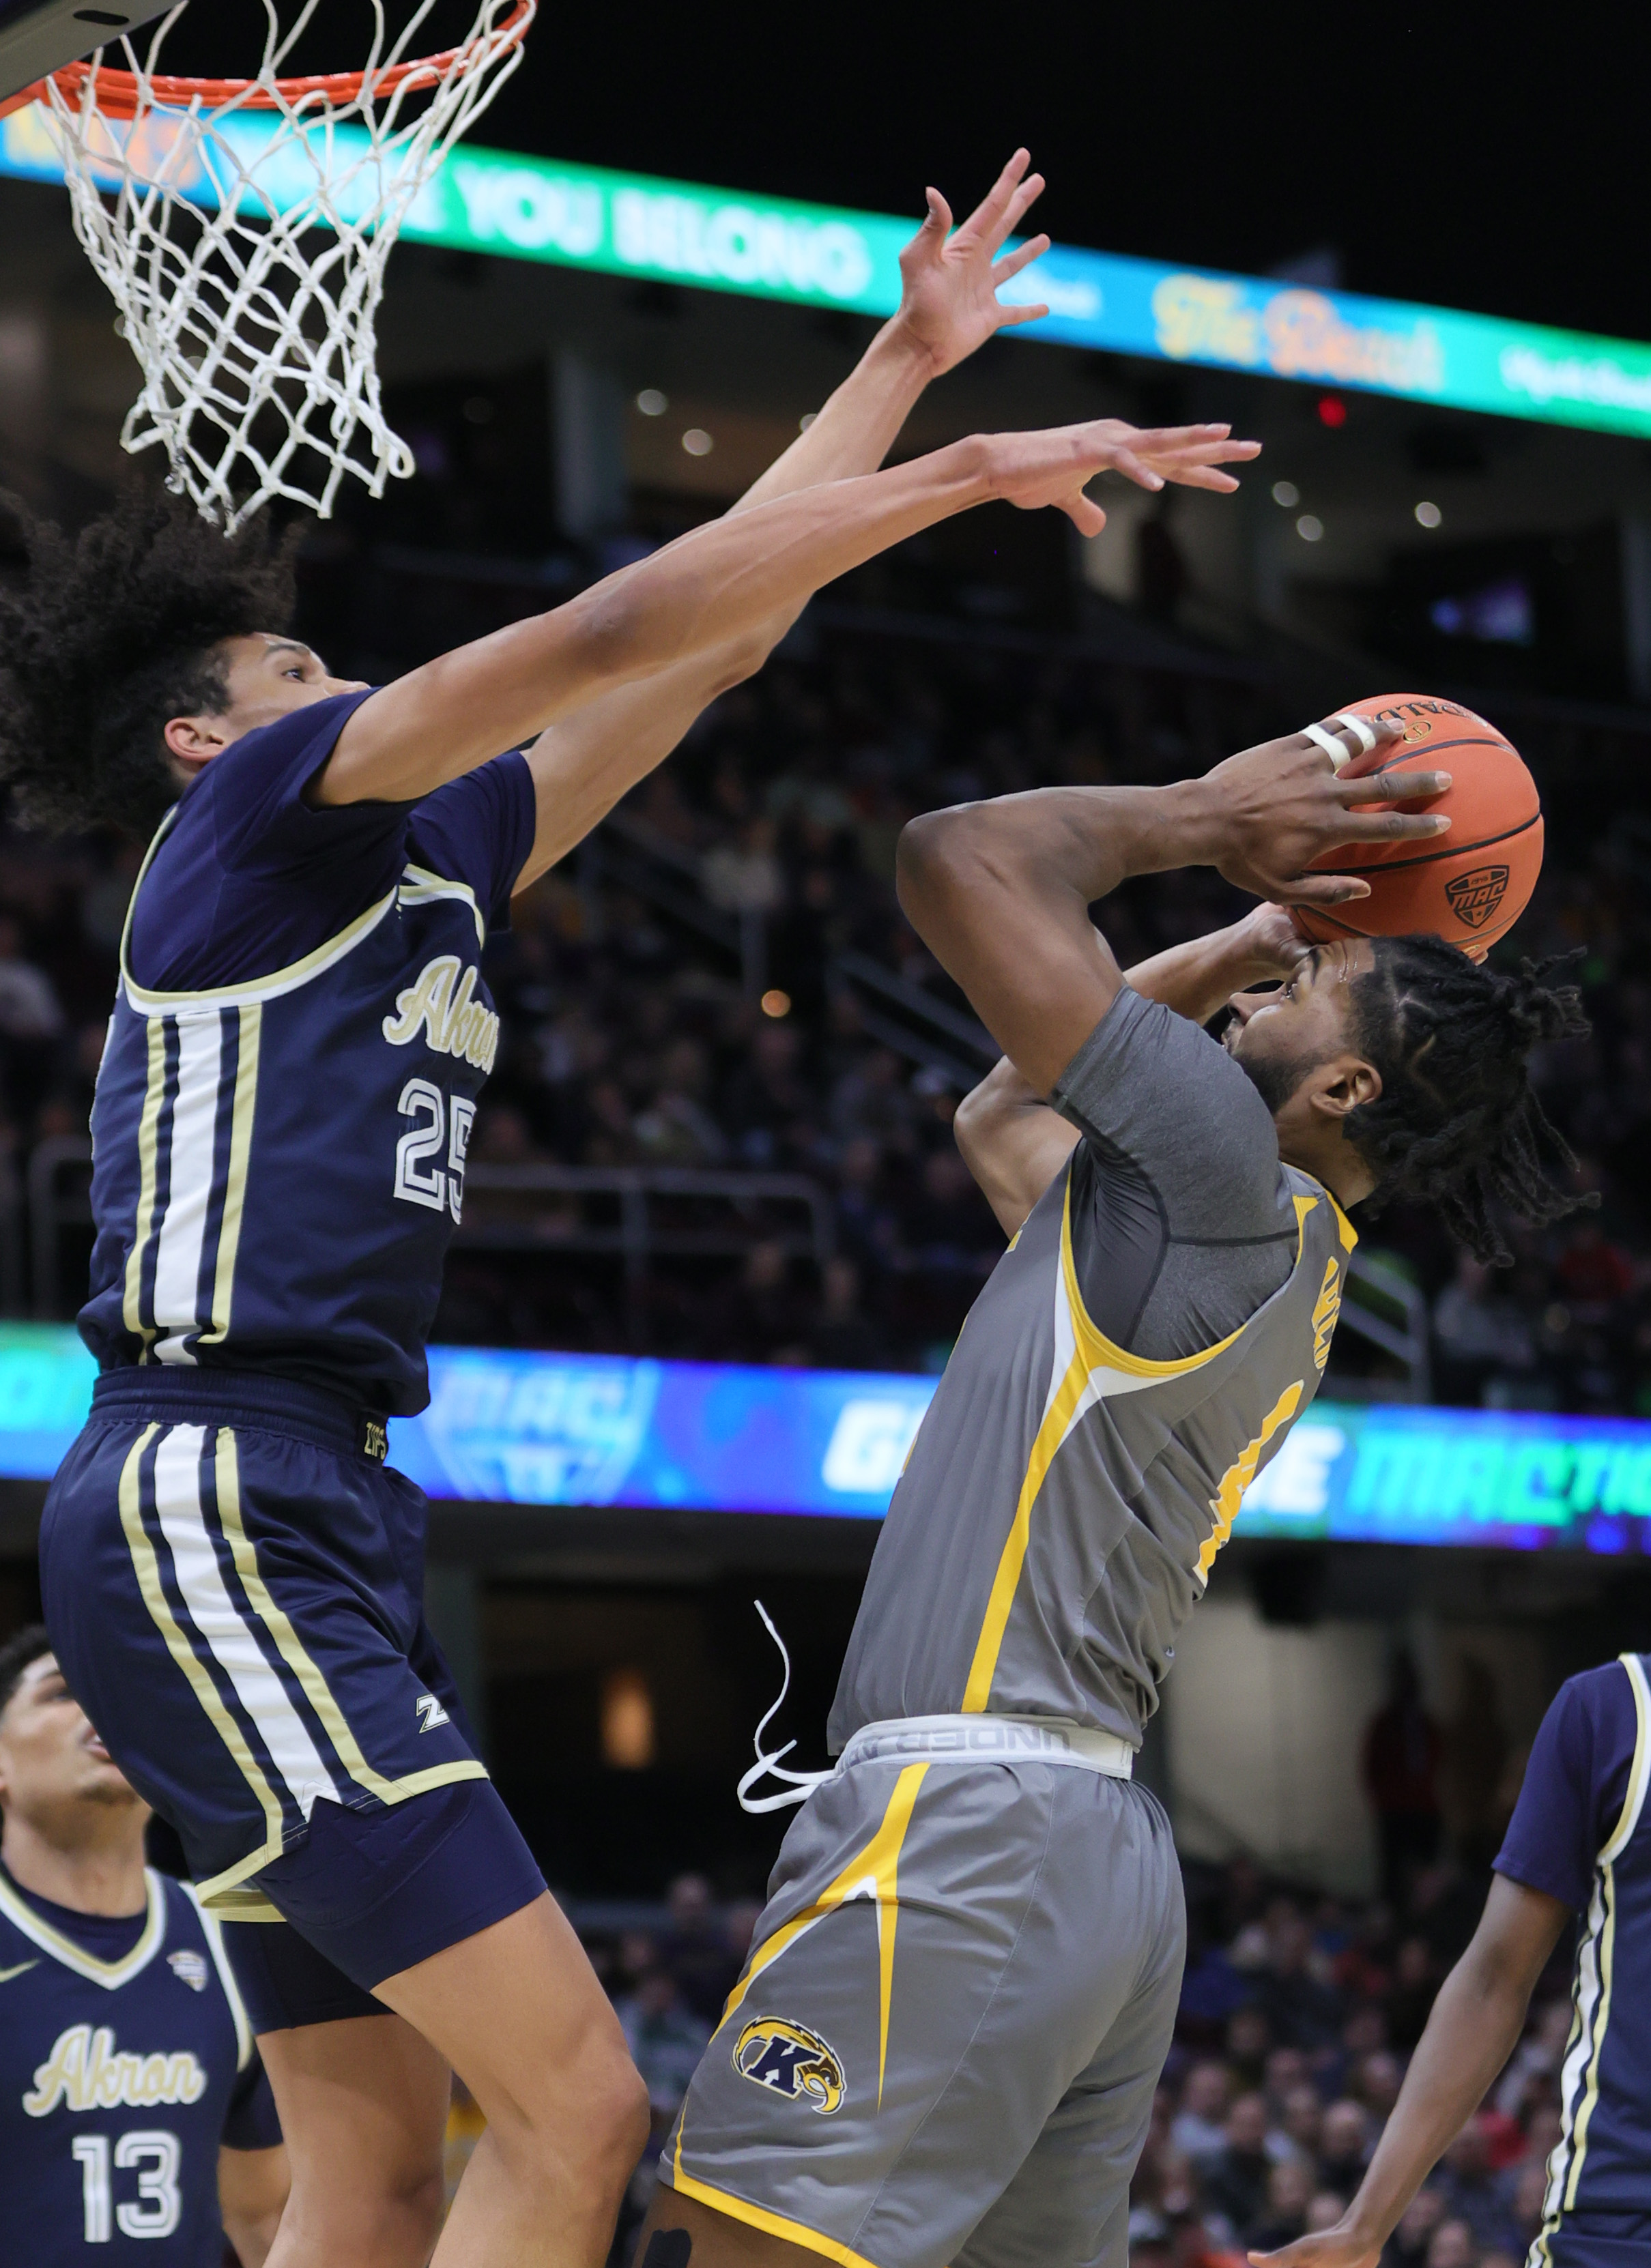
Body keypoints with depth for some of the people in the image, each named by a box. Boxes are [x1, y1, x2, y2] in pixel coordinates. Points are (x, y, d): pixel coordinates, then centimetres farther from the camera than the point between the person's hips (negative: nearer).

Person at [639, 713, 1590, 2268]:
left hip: (966, 1836, -10)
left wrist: (1205, 817, 5)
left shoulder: (1226, 1163, -7)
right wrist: (1225, 950, 31)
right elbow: (1002, 1118, 38)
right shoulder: (1286, 1266, 20)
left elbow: (963, 862, -10)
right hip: (1105, 1855, 10)